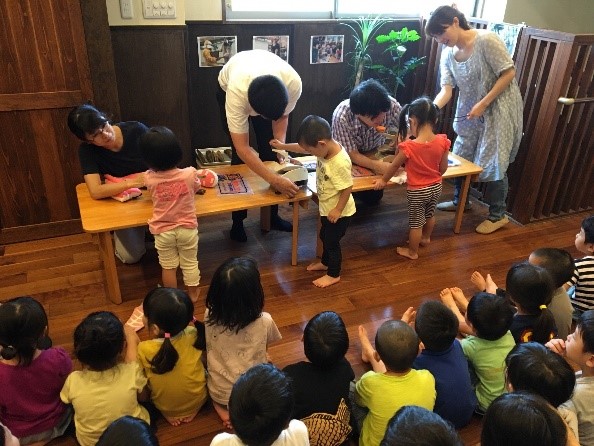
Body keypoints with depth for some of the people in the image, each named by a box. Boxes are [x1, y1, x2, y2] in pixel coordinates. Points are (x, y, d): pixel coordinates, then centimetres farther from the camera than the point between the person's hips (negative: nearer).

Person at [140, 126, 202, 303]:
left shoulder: (149, 178, -18)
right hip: (187, 228, 0)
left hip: (162, 231, 0)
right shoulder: (190, 174, -20)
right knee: (190, 263, 20)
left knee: (168, 266, 18)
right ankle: (192, 294, 36)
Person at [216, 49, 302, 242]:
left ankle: (272, 215, 15)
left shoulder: (293, 83, -39)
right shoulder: (237, 92, -47)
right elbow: (242, 148, -44)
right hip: (227, 88, -2)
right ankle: (237, 221, 6)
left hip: (271, 93, 3)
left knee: (270, 151, -2)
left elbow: (282, 116, -17)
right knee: (240, 156, -10)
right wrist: (275, 180, -52)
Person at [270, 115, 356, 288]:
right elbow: (303, 148, 8)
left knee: (332, 241, 9)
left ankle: (333, 274, 30)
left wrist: (338, 210, -22)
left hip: (338, 212, -9)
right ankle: (325, 262, 50)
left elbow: (347, 188, -28)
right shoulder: (325, 147, -9)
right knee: (325, 236, 27)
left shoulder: (340, 163, -35)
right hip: (327, 208, 9)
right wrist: (283, 146, 12)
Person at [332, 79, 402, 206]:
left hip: (375, 152, 2)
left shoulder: (392, 106, -34)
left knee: (373, 198, -2)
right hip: (349, 156, -2)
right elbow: (352, 155, -29)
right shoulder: (341, 116, -38)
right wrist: (375, 165, -48)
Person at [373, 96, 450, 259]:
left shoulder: (409, 147, -27)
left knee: (415, 223, 14)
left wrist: (383, 180, 6)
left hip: (417, 191, -5)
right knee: (430, 215, 30)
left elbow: (394, 166, -11)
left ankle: (412, 251, 32)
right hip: (436, 187, 5)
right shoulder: (442, 141, -15)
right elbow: (443, 168, -3)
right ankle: (425, 238, 55)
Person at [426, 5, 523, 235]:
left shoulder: (486, 40, -21)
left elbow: (509, 73, -19)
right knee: (461, 156, 13)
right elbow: (446, 90, -9)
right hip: (470, 111, 7)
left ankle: (498, 215, 14)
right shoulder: (448, 54, -2)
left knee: (492, 162, -2)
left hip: (499, 108, -7)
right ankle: (459, 201, 35)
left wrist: (483, 104, -22)